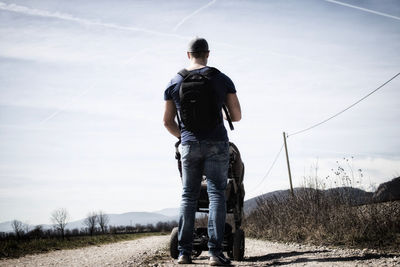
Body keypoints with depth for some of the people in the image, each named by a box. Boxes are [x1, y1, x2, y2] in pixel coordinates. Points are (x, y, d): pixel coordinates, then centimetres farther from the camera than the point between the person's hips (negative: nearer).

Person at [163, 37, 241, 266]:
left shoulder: (174, 83, 7)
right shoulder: (222, 79, 2)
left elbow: (168, 122, 9)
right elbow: (237, 116, 4)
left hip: (189, 145, 2)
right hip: (217, 143, -2)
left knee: (188, 196, 8)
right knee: (217, 194, -2)